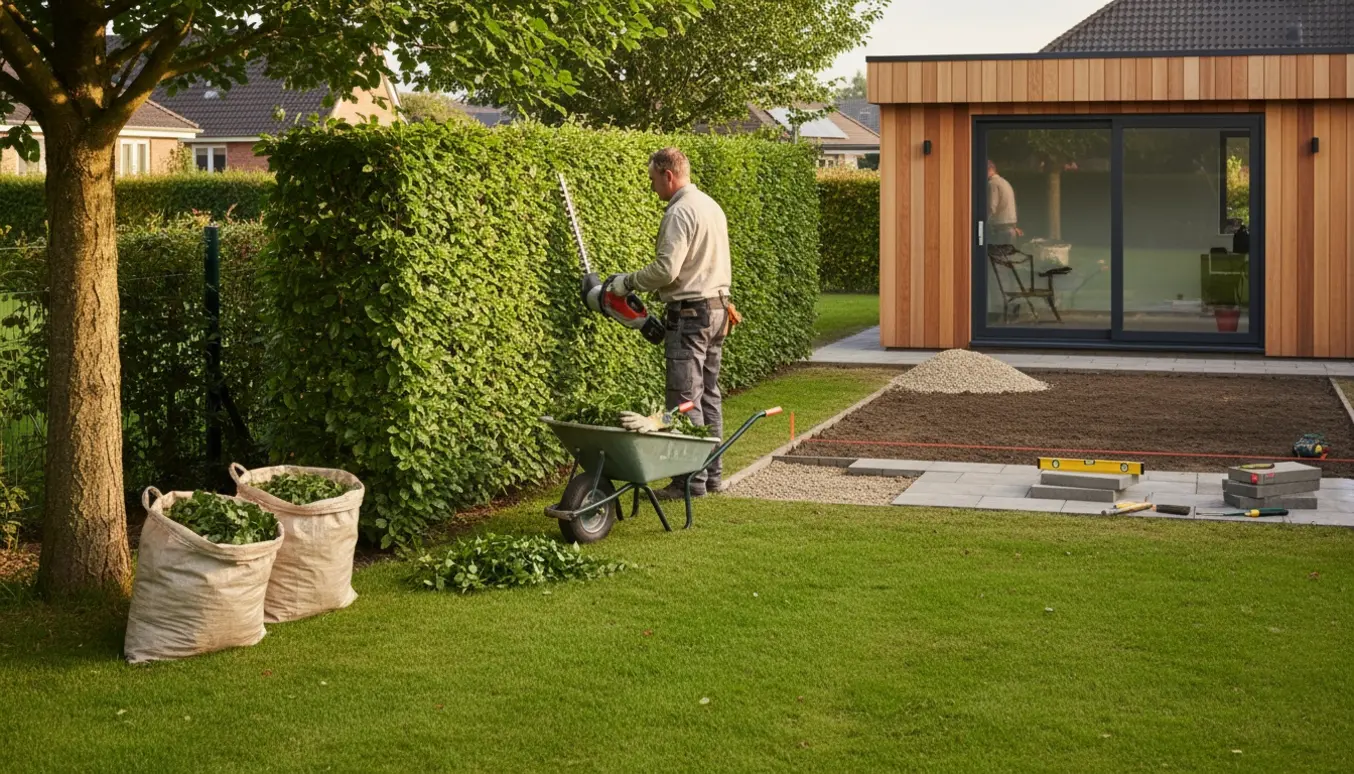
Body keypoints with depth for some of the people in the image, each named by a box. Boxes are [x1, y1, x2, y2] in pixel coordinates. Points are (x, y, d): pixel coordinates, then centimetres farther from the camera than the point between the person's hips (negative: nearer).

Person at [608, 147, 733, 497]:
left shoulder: (680, 212, -15)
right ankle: (711, 474, 18)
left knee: (686, 399, -7)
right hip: (717, 308, 10)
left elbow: (666, 269, -22)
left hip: (690, 314, -10)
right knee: (708, 395, 13)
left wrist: (628, 281, -8)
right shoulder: (712, 206, 16)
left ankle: (692, 480, -5)